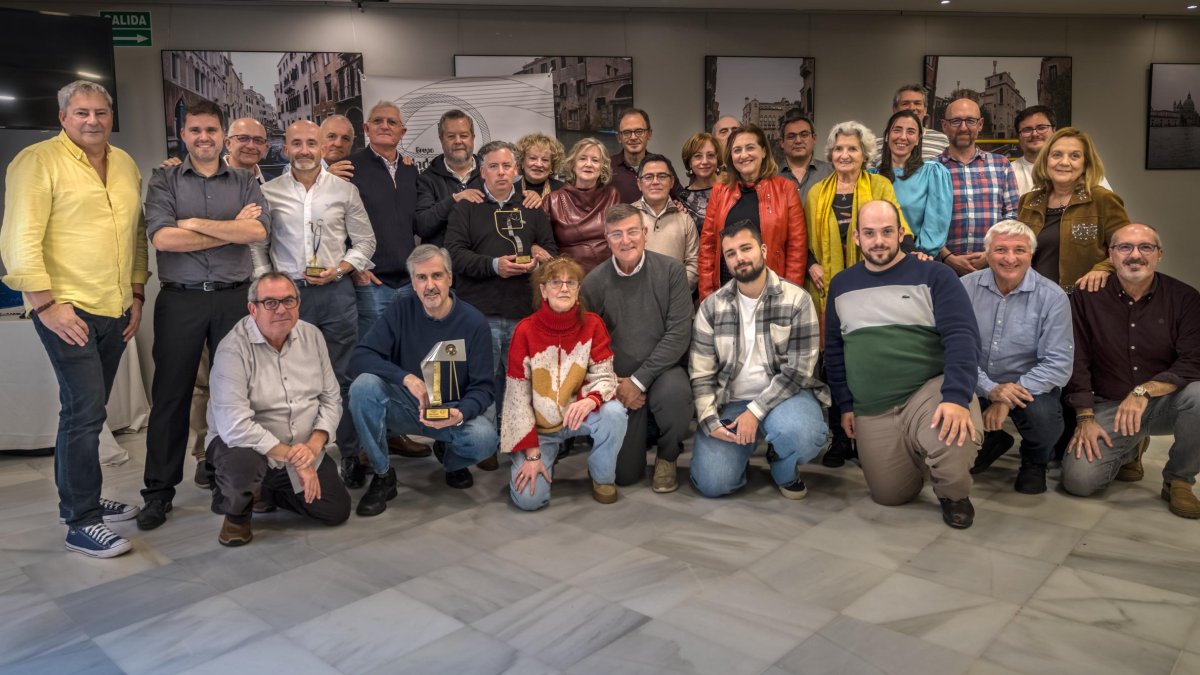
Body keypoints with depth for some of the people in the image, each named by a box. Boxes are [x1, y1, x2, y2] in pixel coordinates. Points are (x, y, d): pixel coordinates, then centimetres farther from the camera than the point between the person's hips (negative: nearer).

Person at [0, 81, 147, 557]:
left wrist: (136, 294, 14)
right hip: (66, 308, -6)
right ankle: (81, 523, 2)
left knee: (88, 408, 15)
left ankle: (79, 497, 28)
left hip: (115, 310, 7)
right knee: (85, 410, -8)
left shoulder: (125, 165, 13)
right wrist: (47, 305, -16)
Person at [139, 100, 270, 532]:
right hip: (181, 300, -1)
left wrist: (195, 223, -11)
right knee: (171, 394, 4)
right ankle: (159, 491, 14)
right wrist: (233, 229, -8)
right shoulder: (165, 181, 5)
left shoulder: (245, 183, 8)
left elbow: (258, 231, -9)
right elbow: (162, 238, -11)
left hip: (235, 298, 1)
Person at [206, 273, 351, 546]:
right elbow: (235, 426, -28)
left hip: (305, 450, 5)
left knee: (337, 511, -3)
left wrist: (314, 444, -17)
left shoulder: (312, 336, -1)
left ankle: (266, 492, 24)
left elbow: (331, 398, 0)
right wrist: (292, 458, -25)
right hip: (248, 445, -5)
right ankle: (237, 514, -1)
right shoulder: (234, 348, -19)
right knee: (243, 462, -39)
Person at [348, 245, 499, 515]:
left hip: (453, 410, -1)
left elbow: (484, 388, -9)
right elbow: (359, 358, -15)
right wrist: (406, 377, -32)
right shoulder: (401, 310, -7)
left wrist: (461, 414, -32)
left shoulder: (473, 322, -9)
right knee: (364, 385, -28)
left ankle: (453, 461, 9)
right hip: (406, 407, 1)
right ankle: (382, 475, -9)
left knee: (485, 439, -32)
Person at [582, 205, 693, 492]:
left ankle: (667, 458, -4)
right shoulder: (594, 282, -8)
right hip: (618, 384, 1)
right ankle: (642, 431, 37)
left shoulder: (671, 270, -10)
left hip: (663, 370, -1)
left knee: (673, 391, -37)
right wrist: (613, 384, -11)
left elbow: (679, 333, -15)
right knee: (625, 475, 1)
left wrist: (639, 380, -17)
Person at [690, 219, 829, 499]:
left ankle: (785, 472, 3)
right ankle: (745, 443, 20)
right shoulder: (711, 307, 0)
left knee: (801, 435, -36)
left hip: (784, 394, -1)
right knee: (711, 483, -15)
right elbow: (701, 374, 0)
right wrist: (710, 420, -13)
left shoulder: (797, 300, -7)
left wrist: (755, 412, -18)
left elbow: (798, 370, -12)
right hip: (729, 402, 2)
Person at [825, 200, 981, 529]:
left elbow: (961, 337, -12)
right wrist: (845, 405, 10)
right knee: (890, 496, 1)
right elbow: (834, 350, 16)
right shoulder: (841, 285, 10)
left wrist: (956, 397, -26)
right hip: (872, 412, 4)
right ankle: (917, 455, 36)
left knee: (951, 435, -36)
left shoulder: (935, 276, -3)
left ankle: (954, 495, 1)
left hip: (930, 390, -3)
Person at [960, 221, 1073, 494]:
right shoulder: (965, 288, -5)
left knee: (1042, 413, -33)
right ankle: (991, 443, 15)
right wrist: (990, 389, -25)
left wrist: (1010, 397, -25)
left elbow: (1058, 364, -15)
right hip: (979, 386, 2)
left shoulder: (1052, 297, -10)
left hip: (1030, 386, -2)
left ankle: (1034, 463, 8)